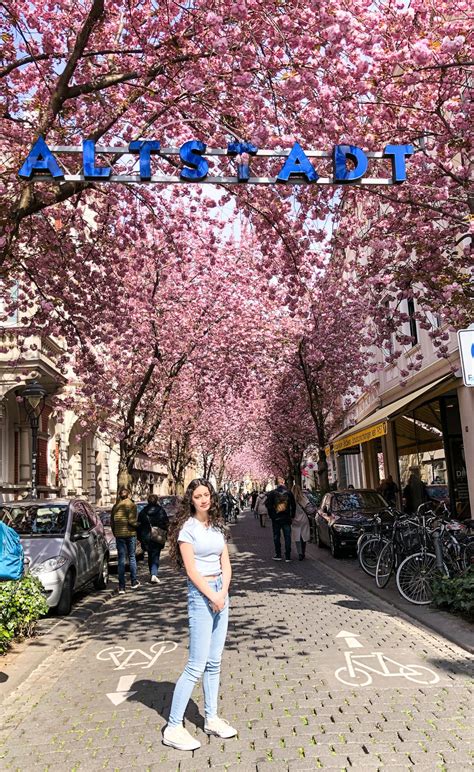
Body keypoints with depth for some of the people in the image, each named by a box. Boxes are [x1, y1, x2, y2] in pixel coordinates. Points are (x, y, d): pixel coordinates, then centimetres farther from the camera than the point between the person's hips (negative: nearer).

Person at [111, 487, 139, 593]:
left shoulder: (115, 506, 6)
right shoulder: (132, 505, -7)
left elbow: (112, 522, 8)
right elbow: (131, 521, -16)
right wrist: (137, 525, 3)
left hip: (119, 535, 3)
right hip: (130, 534, -3)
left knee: (121, 560, 4)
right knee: (132, 557, 13)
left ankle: (121, 587, 1)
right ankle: (134, 582, 22)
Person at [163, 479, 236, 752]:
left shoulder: (217, 526, 9)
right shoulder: (187, 528, -9)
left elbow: (226, 563, 8)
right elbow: (191, 570, -13)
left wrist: (224, 592, -7)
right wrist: (213, 596, -14)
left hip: (221, 592, 6)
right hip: (200, 595, -6)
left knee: (214, 662, 13)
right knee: (197, 665, -6)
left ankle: (211, 718, 25)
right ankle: (173, 727, 4)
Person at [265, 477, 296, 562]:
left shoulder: (272, 493, -6)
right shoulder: (289, 493, -2)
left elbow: (268, 505, -6)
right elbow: (293, 505, 1)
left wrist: (271, 516, 3)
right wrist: (292, 516, 9)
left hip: (276, 518, -1)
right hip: (286, 518, 1)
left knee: (276, 537, 11)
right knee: (287, 537, 4)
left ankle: (278, 555, 14)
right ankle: (288, 557, 2)